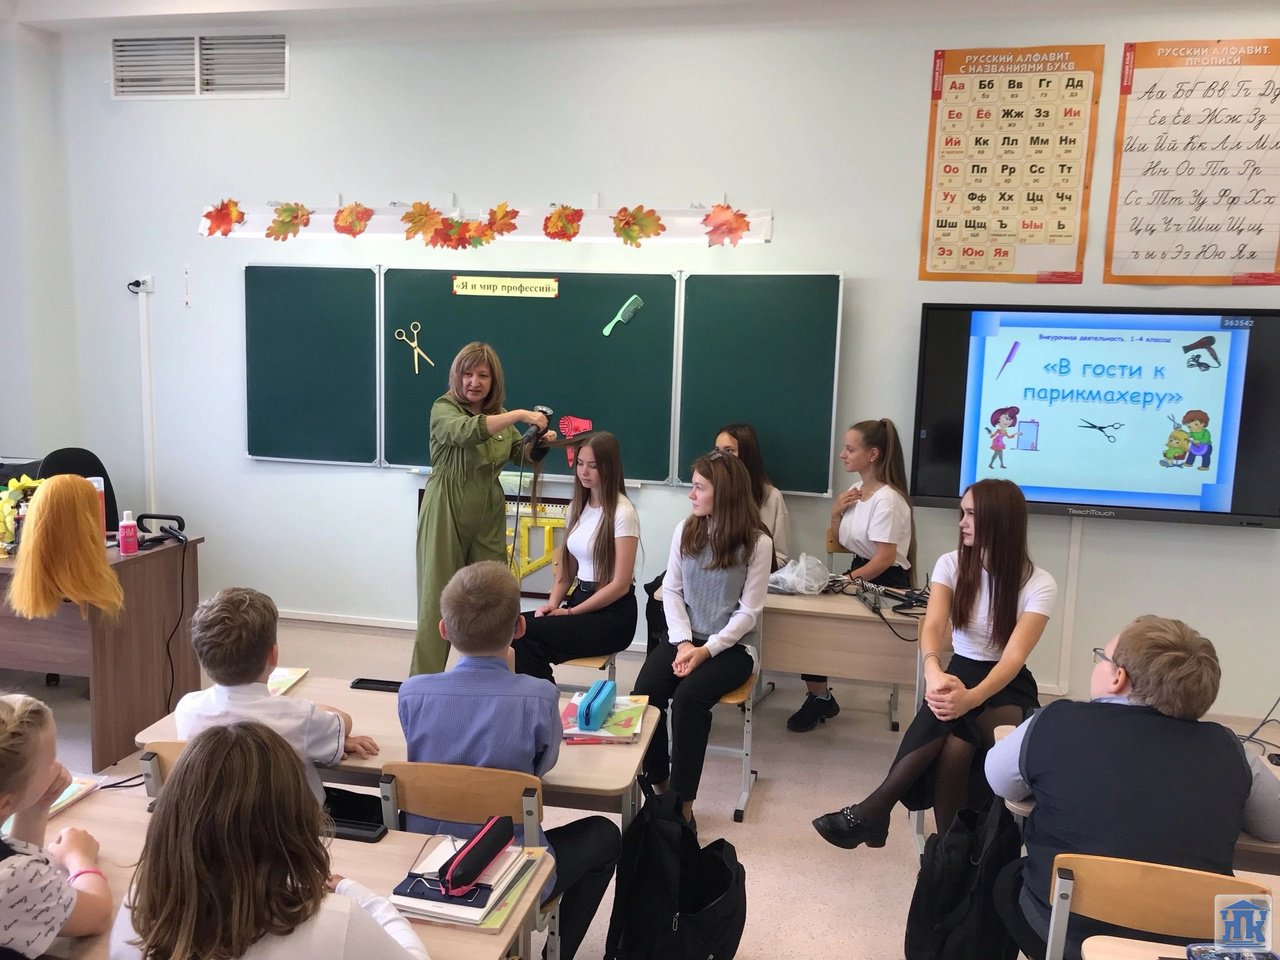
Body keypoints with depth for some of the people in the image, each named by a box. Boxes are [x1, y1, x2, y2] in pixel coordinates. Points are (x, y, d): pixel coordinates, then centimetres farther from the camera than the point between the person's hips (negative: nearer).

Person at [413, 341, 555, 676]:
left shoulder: (498, 414, 10)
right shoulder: (444, 408, -9)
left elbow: (519, 452, 23)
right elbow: (468, 431, -31)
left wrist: (539, 441, 3)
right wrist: (520, 415, -34)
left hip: (488, 515, 5)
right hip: (447, 513, -5)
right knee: (438, 596, 0)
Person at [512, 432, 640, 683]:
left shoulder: (622, 513, -13)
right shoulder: (577, 506, 10)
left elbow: (620, 584, -15)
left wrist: (571, 612, -12)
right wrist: (552, 603, -4)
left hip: (612, 614, -7)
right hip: (580, 598, 7)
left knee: (526, 636, -24)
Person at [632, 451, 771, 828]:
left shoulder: (757, 542, -9)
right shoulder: (685, 530, 4)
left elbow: (748, 612, -9)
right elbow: (671, 591, 4)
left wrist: (706, 650, -17)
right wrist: (683, 643, -10)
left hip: (730, 645, -4)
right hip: (685, 639, 4)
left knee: (688, 697, -31)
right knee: (643, 695, -23)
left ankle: (682, 804, -18)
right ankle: (659, 789, -4)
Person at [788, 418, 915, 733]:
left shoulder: (887, 499, -17)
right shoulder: (854, 493, 8)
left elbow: (885, 558, -23)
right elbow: (835, 547, 13)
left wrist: (845, 581, -24)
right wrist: (836, 514, -3)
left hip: (886, 583, -7)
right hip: (859, 573, 8)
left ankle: (819, 697, 1)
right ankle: (819, 696, -1)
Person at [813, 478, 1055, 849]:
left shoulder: (1038, 584, -12)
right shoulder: (951, 564, -2)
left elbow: (1014, 656, -23)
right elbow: (933, 627, -18)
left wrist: (971, 697, -44)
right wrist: (934, 672, -42)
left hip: (1008, 686, -2)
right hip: (959, 672, 2)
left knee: (956, 727, -35)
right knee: (954, 742, -34)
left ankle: (873, 810, -28)